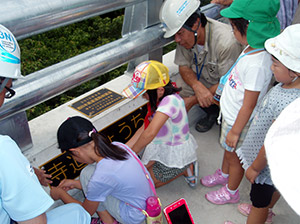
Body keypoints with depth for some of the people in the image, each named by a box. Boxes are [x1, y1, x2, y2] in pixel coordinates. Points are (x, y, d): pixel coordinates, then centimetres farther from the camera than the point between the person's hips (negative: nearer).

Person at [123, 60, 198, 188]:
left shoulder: (170, 101, -34)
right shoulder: (159, 100, -3)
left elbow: (150, 133, -41)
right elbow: (145, 127, 0)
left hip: (177, 153, -9)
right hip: (163, 147, 9)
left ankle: (185, 170, 9)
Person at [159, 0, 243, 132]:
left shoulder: (226, 42, -35)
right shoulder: (185, 36, -18)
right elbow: (184, 66, -7)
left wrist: (192, 100, -27)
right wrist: (197, 86, -30)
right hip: (201, 78, 5)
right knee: (179, 86, -20)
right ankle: (212, 112, 5)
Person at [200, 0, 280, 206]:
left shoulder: (257, 65, -35)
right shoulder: (253, 48, -7)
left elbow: (249, 106, -28)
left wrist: (235, 131, -17)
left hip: (239, 121, -8)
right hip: (230, 114, 8)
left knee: (235, 157, 16)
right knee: (228, 149, 30)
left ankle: (231, 192, 41)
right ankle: (224, 174, 57)